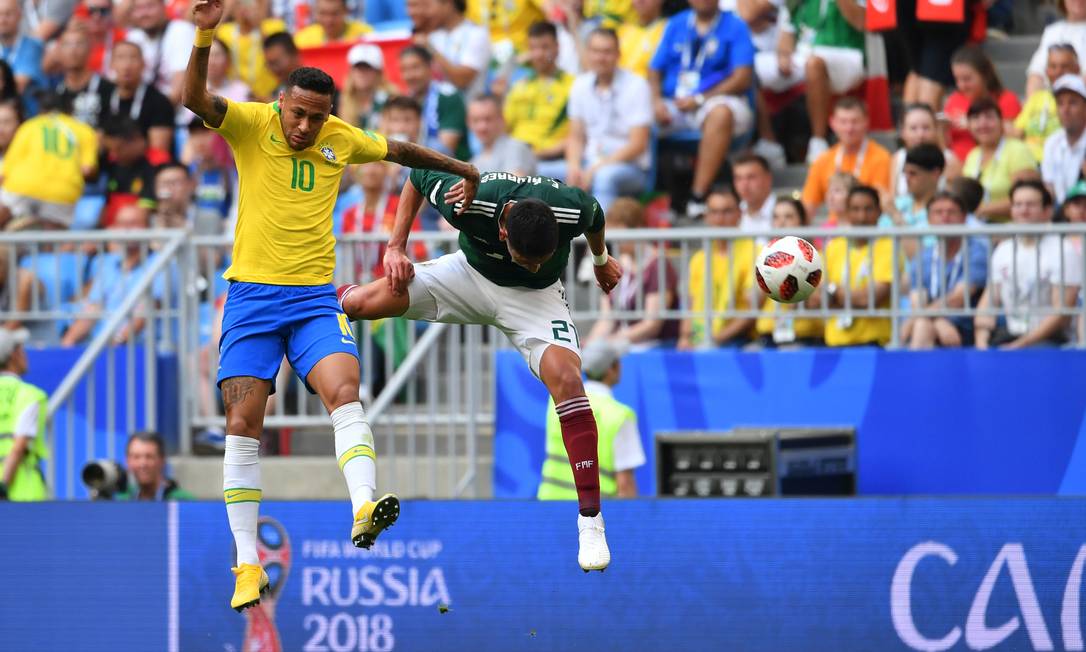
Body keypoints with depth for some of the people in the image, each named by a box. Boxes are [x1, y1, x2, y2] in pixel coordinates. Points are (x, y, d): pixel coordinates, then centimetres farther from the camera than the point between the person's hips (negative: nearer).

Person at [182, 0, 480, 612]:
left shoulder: (343, 139, 4)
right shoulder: (252, 124, -6)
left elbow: (399, 149, 24)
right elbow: (195, 99, -23)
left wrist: (461, 169, 31)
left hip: (315, 296, 2)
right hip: (252, 292, -2)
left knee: (344, 390, -23)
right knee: (243, 422, -6)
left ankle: (364, 509, -36)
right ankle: (249, 563, -1)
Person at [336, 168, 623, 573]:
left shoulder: (572, 209, -35)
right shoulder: (469, 204, -36)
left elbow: (595, 216, -6)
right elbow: (418, 176, -13)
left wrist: (601, 259, 14)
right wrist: (396, 247, -12)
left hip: (537, 298, -1)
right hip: (471, 276, 1)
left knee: (566, 379, -26)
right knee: (361, 302, -11)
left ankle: (590, 522, -21)